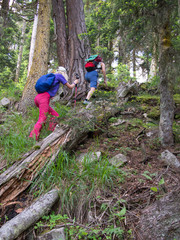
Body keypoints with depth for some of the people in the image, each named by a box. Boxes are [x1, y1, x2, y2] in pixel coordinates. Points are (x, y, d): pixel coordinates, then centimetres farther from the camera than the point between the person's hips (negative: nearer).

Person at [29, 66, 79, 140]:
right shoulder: (59, 76, 8)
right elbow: (70, 87, 16)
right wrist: (75, 82, 35)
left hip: (37, 98, 9)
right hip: (44, 98, -9)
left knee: (55, 115, 11)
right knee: (42, 120, -16)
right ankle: (31, 138, -25)